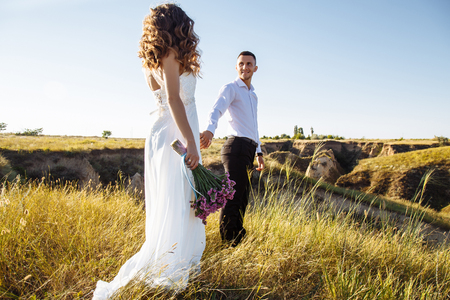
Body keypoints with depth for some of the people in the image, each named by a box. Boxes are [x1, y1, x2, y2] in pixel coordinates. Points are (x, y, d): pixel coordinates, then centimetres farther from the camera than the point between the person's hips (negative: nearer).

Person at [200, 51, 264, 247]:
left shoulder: (253, 95, 27)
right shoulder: (230, 89, 0)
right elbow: (216, 110, -21)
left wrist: (259, 152, 26)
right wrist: (210, 130, -42)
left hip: (249, 150, 9)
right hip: (237, 147, -8)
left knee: (242, 199, 12)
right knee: (233, 197, -12)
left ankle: (239, 240, 22)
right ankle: (229, 243, -7)